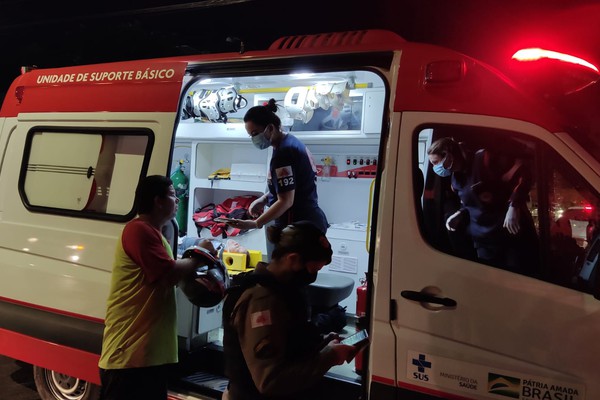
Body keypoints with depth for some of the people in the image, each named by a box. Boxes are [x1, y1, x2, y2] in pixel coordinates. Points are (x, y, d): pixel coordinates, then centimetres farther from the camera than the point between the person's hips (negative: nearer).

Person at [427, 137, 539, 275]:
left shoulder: (484, 159, -13)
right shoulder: (456, 179, 12)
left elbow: (521, 168, -20)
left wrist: (514, 205, -23)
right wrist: (460, 214, 3)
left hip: (514, 235, -7)